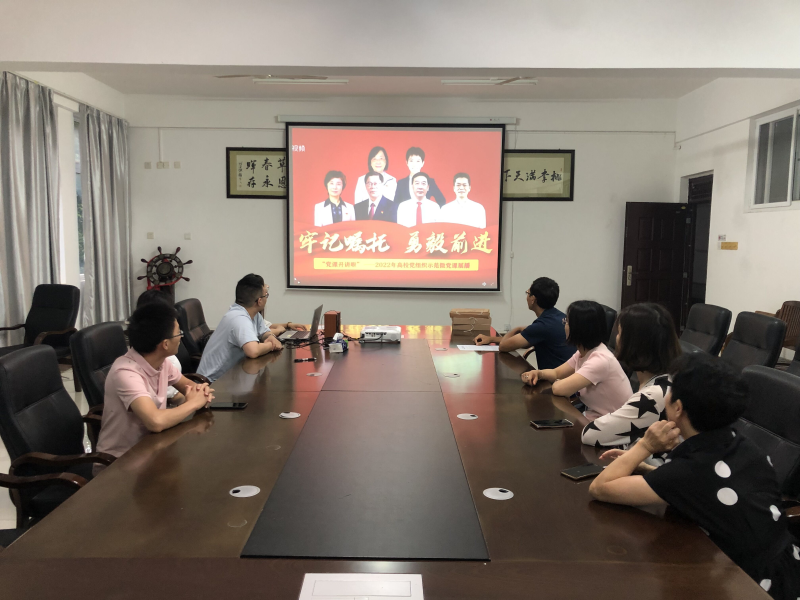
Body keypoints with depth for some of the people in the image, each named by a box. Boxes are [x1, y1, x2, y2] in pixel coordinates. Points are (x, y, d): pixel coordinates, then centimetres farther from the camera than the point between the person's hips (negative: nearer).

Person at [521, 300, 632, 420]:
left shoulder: (600, 360, -27)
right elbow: (557, 373, 14)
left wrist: (557, 382, -9)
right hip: (592, 418, 7)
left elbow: (558, 388, -31)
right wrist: (538, 373, -6)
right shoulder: (583, 352, 1)